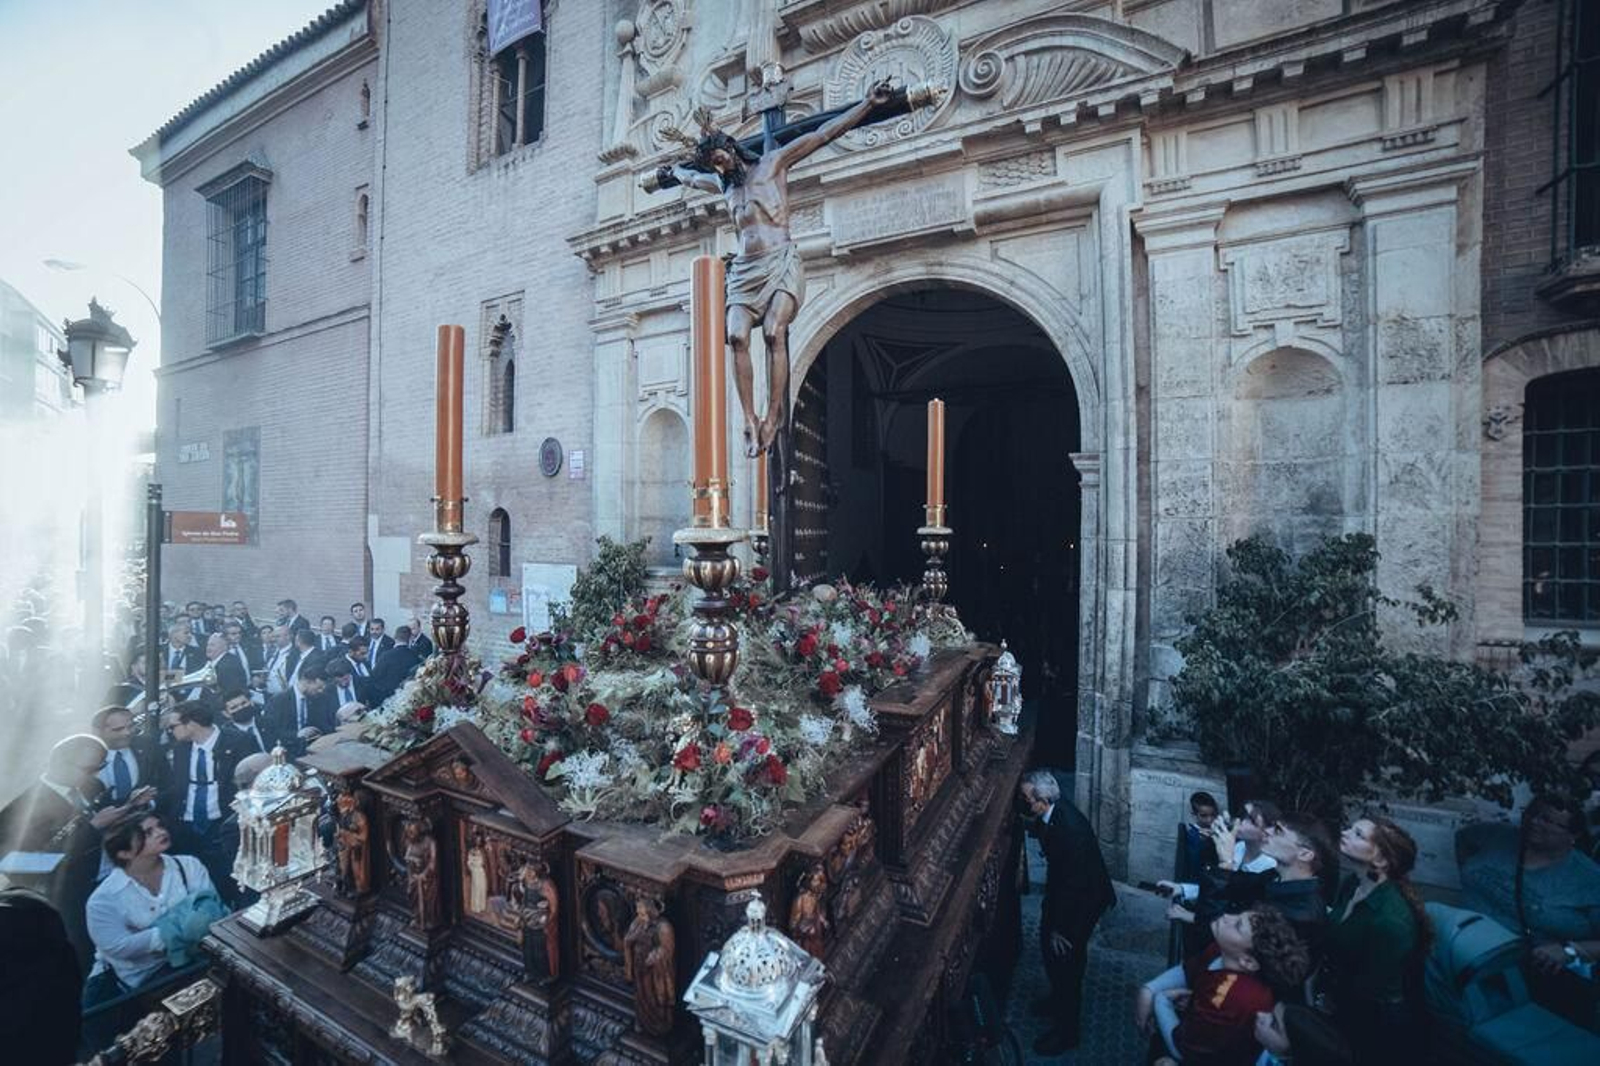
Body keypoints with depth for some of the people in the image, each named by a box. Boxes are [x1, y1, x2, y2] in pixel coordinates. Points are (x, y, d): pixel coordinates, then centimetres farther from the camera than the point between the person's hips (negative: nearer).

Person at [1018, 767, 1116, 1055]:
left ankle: (1066, 1031, 28)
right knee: (1049, 947, 23)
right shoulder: (1050, 815, -11)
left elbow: (1073, 882, -29)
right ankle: (1058, 999, 49)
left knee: (1065, 957, 7)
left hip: (1083, 899, -8)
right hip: (1062, 890, 8)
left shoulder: (1070, 828, -38)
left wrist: (1059, 928, -20)